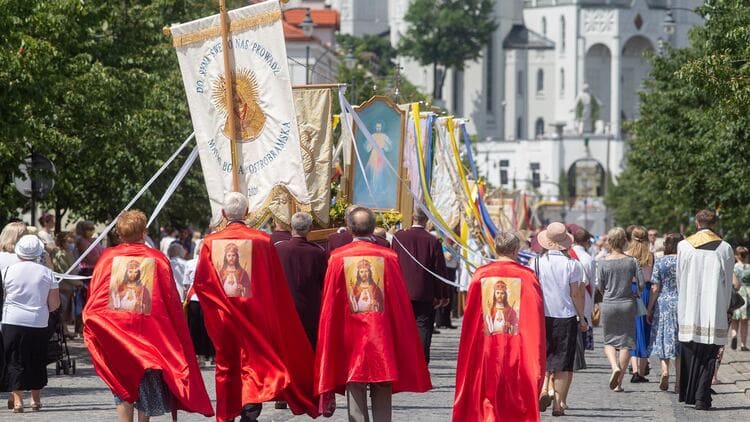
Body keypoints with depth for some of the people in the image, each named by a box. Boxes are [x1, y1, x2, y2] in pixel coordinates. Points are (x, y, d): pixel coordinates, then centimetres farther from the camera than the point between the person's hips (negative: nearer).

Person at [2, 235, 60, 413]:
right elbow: (54, 304, -1)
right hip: (39, 323, 1)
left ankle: (17, 399, -4)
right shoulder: (46, 273, -2)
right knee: (37, 362, 14)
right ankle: (36, 400, 20)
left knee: (15, 361, 4)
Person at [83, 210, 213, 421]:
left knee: (122, 389, 7)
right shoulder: (157, 259, -6)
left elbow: (94, 296, 1)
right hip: (147, 331, -1)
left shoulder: (108, 257, -3)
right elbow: (172, 301, -3)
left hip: (114, 333, 1)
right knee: (147, 383, 10)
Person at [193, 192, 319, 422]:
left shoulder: (210, 242, -4)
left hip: (223, 318, 2)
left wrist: (219, 306, 11)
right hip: (254, 316, -2)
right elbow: (276, 285, -4)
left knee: (226, 367, 14)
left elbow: (200, 282, -4)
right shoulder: (262, 241, -8)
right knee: (253, 361, 0)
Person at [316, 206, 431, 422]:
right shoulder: (388, 257, -2)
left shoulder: (338, 258, -2)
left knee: (355, 393, 2)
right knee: (382, 396, 6)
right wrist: (404, 342, 10)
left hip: (350, 338, 0)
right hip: (382, 338, 0)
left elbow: (330, 307, 1)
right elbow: (400, 303, 1)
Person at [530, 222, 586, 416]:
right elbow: (576, 294, -4)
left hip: (541, 317, 1)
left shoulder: (536, 263, -3)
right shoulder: (571, 264, -6)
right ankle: (560, 403, 5)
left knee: (543, 357, 16)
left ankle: (543, 388, -8)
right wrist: (581, 318, 6)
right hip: (566, 317, -1)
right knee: (563, 363, 6)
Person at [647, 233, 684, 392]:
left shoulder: (660, 262, -4)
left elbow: (655, 289, -4)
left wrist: (649, 309, 4)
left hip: (663, 303, -1)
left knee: (663, 340, 10)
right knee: (681, 343, 6)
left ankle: (665, 370, -13)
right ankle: (679, 381, 4)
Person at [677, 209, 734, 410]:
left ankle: (688, 394, 14)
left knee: (689, 353, 11)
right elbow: (728, 283, 3)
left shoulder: (684, 246, -1)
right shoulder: (724, 249, -2)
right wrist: (724, 309, 15)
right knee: (709, 355, 1)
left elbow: (680, 280, 7)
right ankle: (702, 398, -5)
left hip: (689, 312, 1)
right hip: (714, 312, -1)